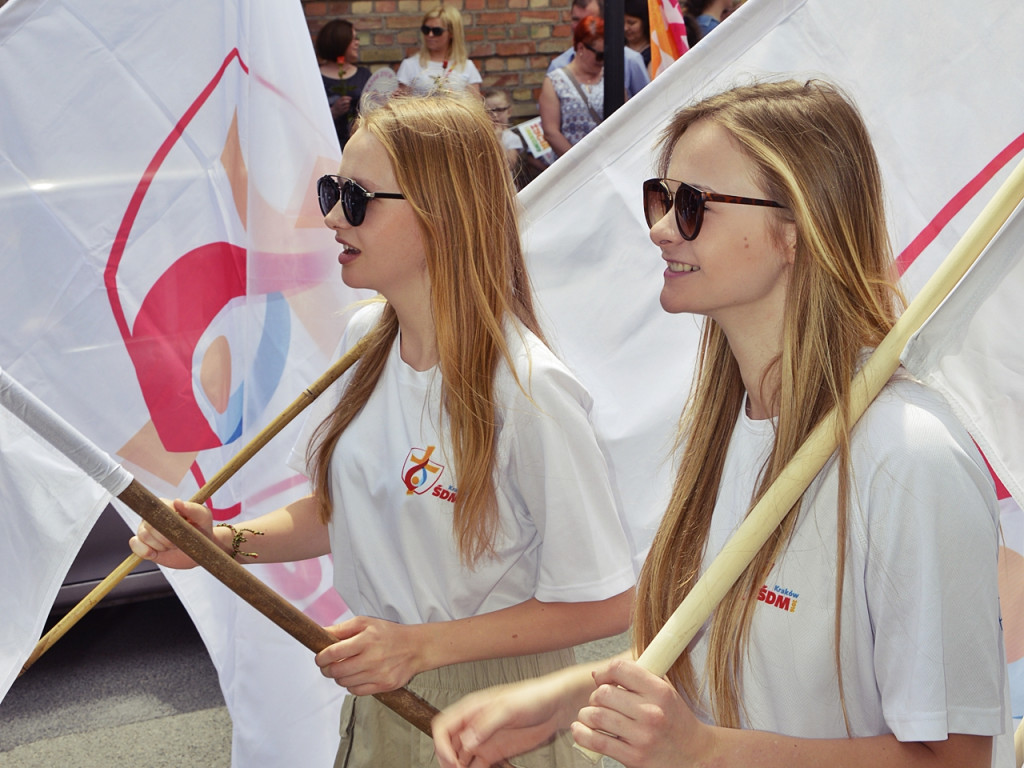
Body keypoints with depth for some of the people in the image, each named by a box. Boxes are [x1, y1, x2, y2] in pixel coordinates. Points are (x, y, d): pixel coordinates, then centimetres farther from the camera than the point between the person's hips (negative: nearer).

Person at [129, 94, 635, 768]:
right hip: (379, 691, 7)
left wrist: (422, 645, -24)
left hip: (491, 695, -6)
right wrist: (225, 543, -7)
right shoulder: (366, 338, -3)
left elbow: (603, 605, -21)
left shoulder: (527, 389, -26)